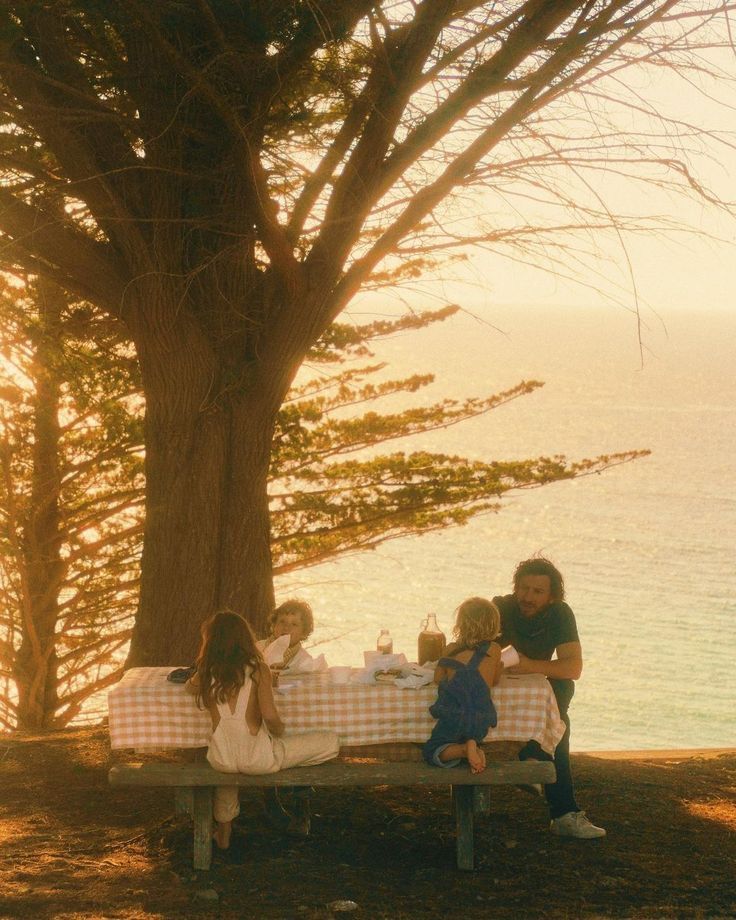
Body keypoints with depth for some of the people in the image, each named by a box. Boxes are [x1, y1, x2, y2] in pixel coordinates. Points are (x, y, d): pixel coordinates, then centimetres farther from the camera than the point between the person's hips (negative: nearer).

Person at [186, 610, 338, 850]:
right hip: (258, 759, -5)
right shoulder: (258, 669, -8)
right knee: (331, 742, 6)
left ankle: (223, 829, 49)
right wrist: (280, 732, 1)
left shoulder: (205, 674, 2)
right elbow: (270, 715, -18)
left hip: (221, 760, 5)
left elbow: (189, 686, 26)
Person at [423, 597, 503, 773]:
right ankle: (474, 748, -4)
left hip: (453, 717, -2)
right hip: (481, 722, 2)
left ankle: (465, 749, -14)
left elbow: (437, 678, 11)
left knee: (431, 751, 12)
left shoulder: (452, 650, 4)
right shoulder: (494, 650, 5)